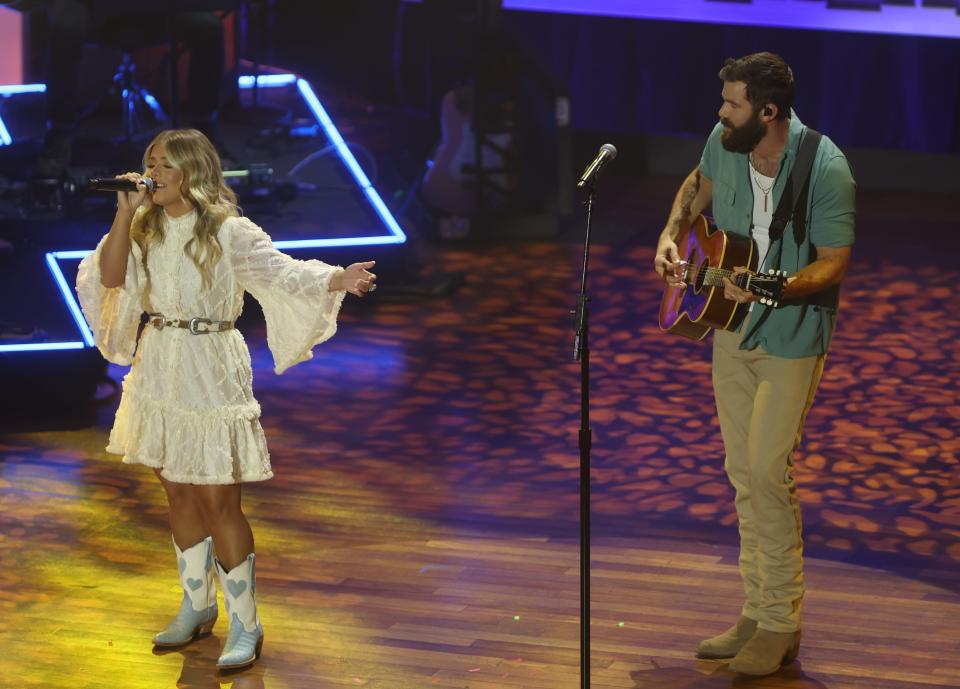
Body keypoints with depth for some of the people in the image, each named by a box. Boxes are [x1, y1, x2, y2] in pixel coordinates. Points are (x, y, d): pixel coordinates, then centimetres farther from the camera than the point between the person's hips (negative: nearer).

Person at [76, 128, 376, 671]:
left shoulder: (227, 231, -10)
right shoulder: (145, 229, 6)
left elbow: (284, 271, -18)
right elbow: (109, 277, -6)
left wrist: (340, 280, -34)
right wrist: (125, 213, -11)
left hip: (210, 372, -6)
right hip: (159, 372, 6)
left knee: (218, 500, -6)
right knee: (179, 493, 15)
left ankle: (246, 626, 3)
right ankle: (198, 607, 30)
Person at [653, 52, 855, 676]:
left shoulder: (826, 170, -22)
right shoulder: (725, 143, -4)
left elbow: (834, 264, -20)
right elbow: (699, 186, 19)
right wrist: (671, 237, 4)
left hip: (791, 338, -6)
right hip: (732, 328, 7)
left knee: (768, 471, -11)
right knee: (743, 474, 10)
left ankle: (781, 624, 1)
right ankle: (757, 613, 21)